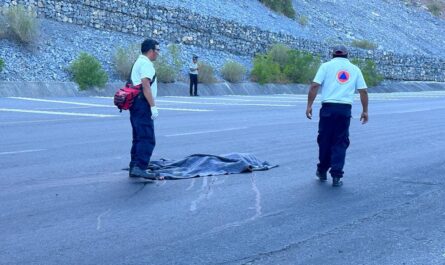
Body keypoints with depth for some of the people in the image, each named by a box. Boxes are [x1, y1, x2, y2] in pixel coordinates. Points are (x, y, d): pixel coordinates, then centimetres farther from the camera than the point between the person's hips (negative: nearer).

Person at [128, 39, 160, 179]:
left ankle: (134, 168, 16)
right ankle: (139, 167, -20)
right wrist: (153, 106, -22)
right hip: (142, 104, -11)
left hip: (135, 104, 11)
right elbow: (146, 85, -20)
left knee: (139, 138, 14)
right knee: (148, 139, -13)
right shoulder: (146, 63, -9)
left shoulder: (139, 62, 23)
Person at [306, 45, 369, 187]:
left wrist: (309, 106, -2)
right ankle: (336, 176, -1)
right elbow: (363, 91, 10)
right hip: (345, 109, 1)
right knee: (340, 143, 5)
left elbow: (314, 86, -4)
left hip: (328, 107, -1)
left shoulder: (326, 66, 8)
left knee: (324, 140, 11)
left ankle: (322, 171, 23)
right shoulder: (354, 69, 15)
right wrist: (365, 111, 16)